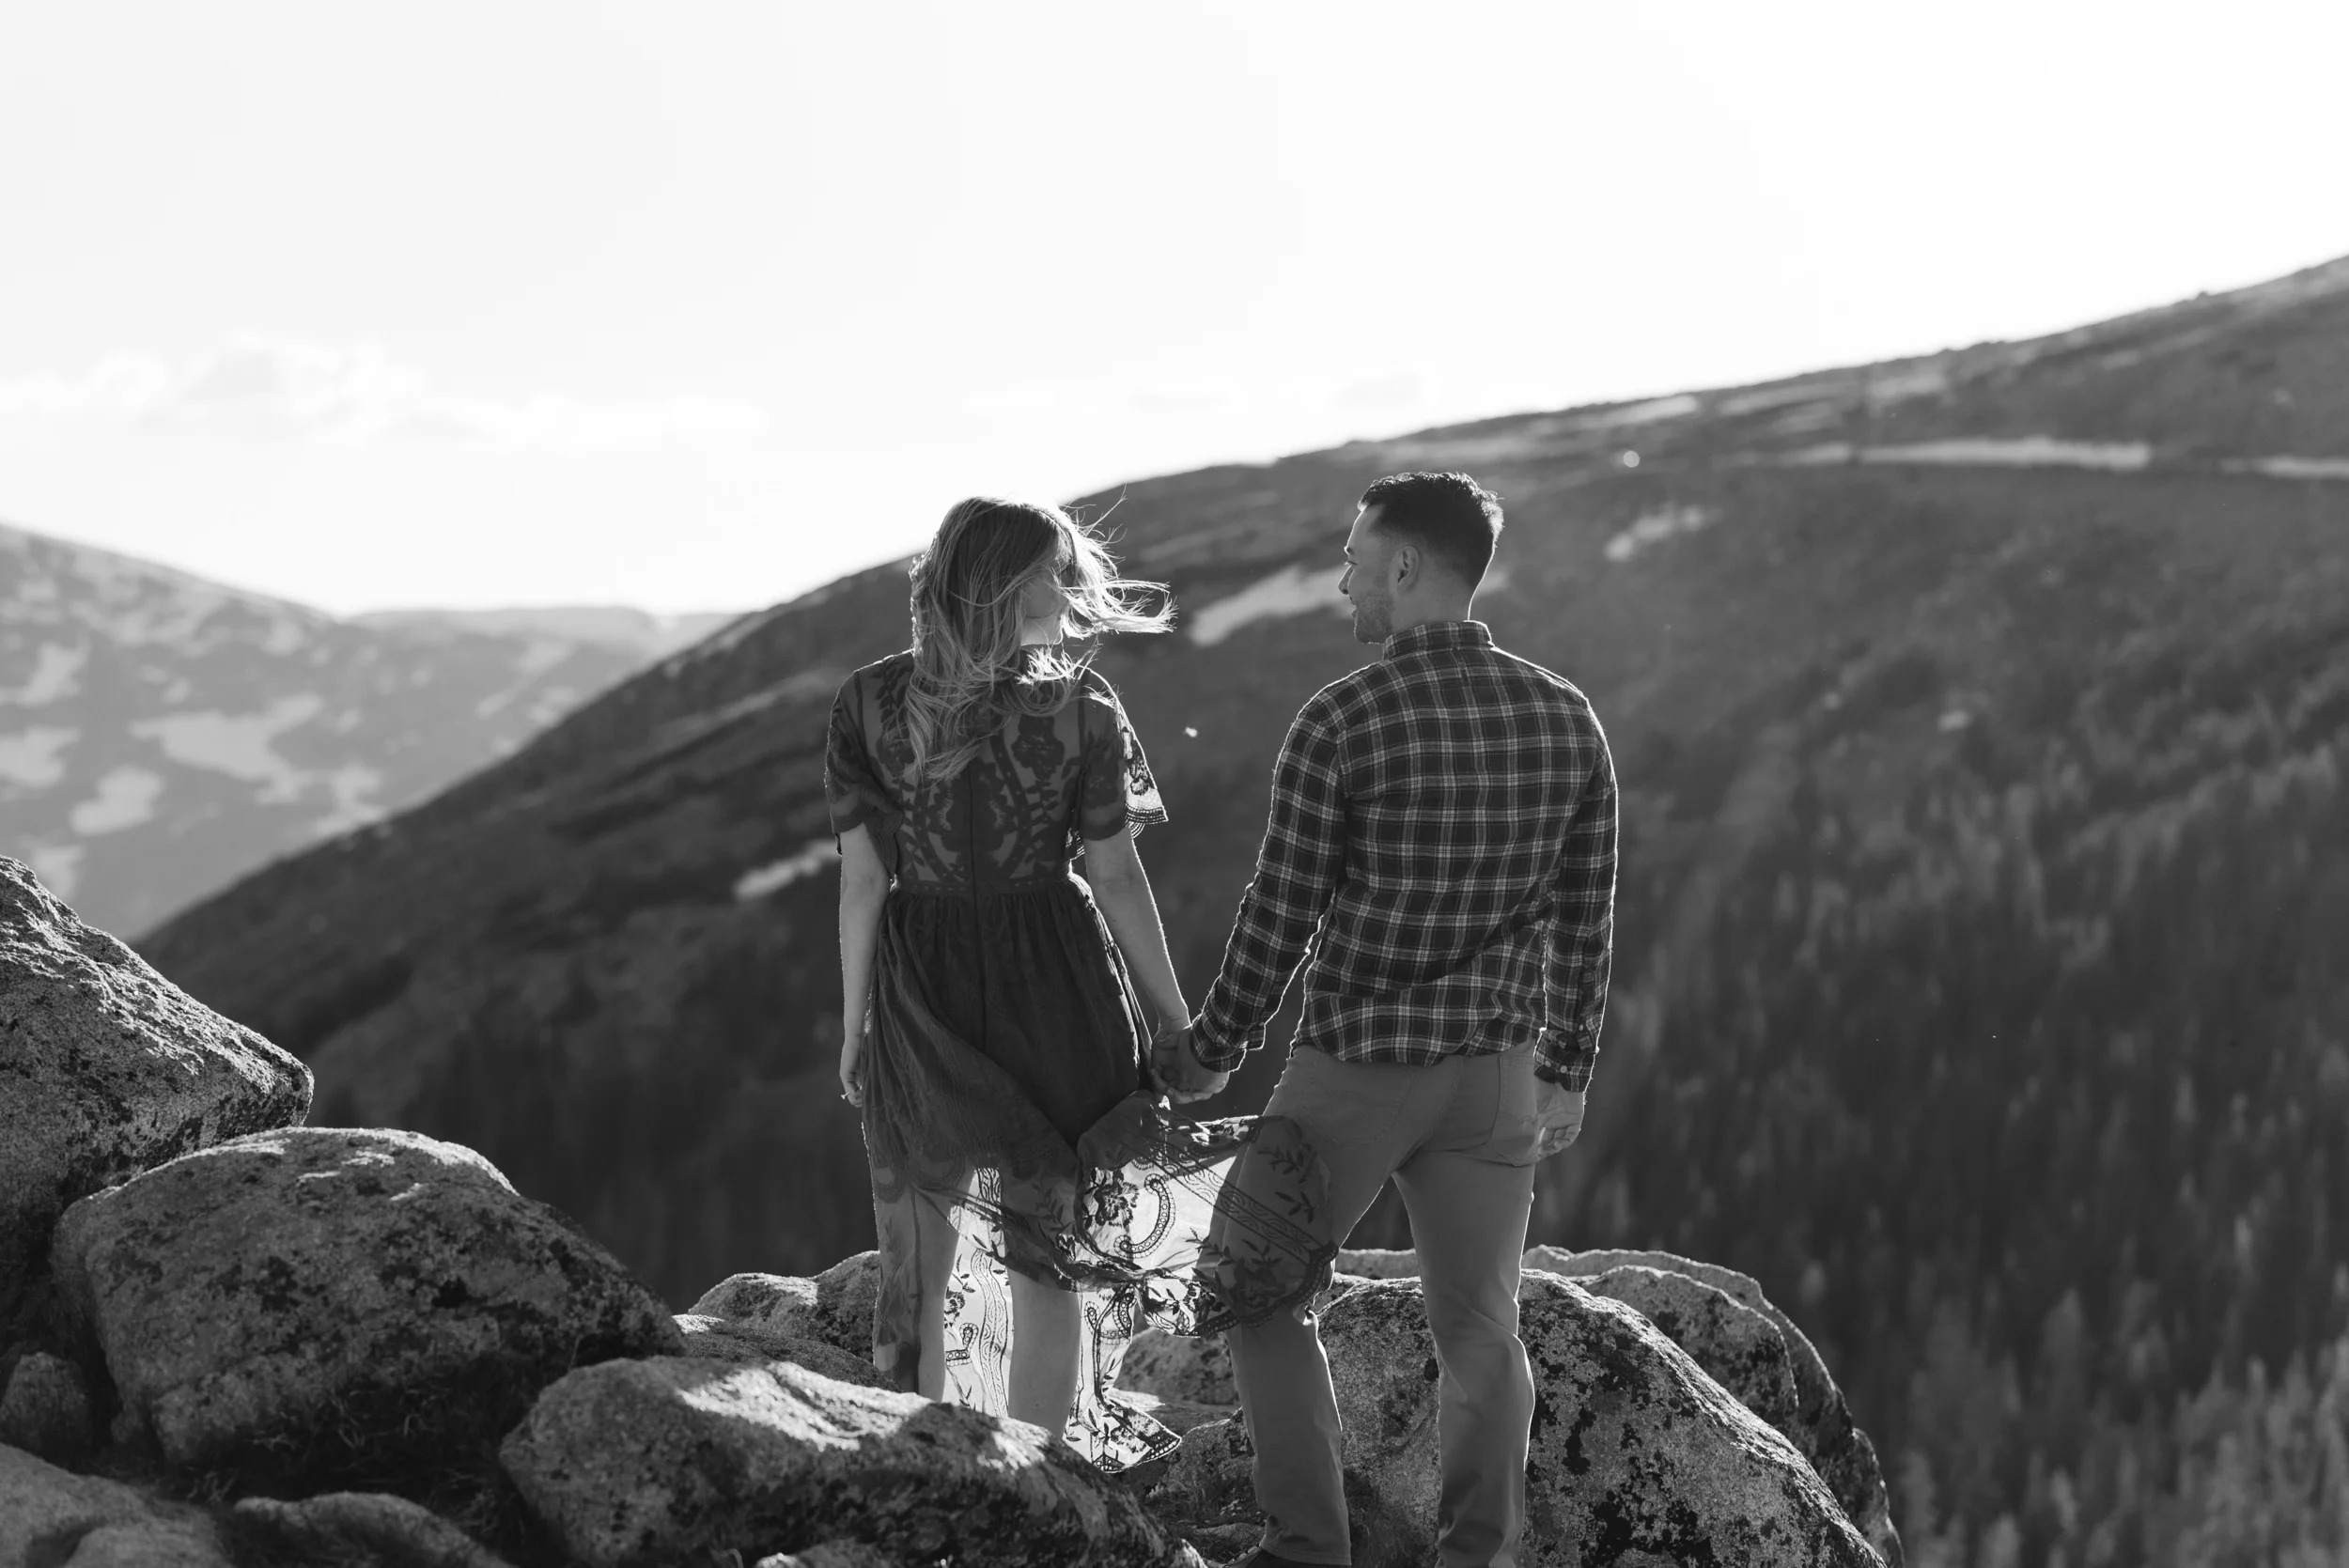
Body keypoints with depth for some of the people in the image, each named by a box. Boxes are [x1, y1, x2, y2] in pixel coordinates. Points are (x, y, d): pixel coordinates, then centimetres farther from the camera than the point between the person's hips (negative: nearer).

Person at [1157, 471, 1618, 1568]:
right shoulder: (1565, 719, 2)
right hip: (1497, 1070, 4)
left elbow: (1279, 917, -9)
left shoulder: (1341, 722, -13)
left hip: (1354, 1067, -4)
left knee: (1265, 1292, 12)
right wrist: (1567, 1071, 16)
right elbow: (1585, 920, 6)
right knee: (1479, 1326, 11)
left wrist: (1211, 1053, 4)